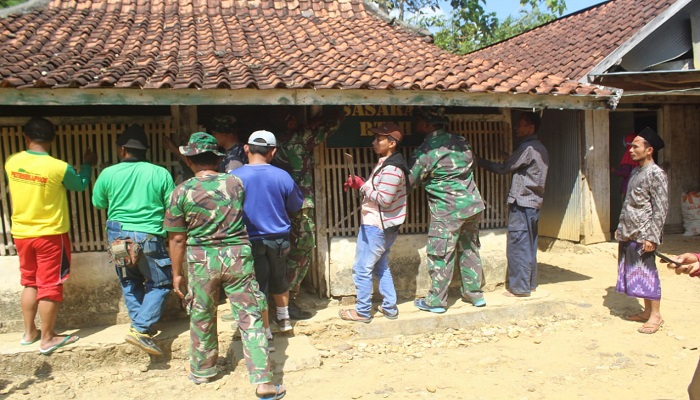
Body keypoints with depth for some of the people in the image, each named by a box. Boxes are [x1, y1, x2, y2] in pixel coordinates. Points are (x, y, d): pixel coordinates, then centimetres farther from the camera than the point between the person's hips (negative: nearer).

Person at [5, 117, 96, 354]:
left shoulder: (11, 162, -5)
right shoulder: (59, 167, -19)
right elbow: (81, 185, 2)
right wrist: (88, 164, 19)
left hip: (21, 234, 5)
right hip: (50, 235, -5)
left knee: (29, 283, 19)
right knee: (50, 286, 4)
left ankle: (29, 333, 29)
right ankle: (47, 339, 12)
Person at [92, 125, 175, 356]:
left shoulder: (108, 174, -2)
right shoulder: (160, 173, -6)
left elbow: (98, 203, 14)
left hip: (118, 238, 3)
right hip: (150, 238, -3)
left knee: (130, 283, 21)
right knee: (160, 284, 9)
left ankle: (141, 326, 21)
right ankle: (140, 329, -2)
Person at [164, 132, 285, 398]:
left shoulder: (181, 192, -6)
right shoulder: (236, 183, -2)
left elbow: (177, 239, -2)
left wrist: (176, 273, 8)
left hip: (201, 260, 0)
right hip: (238, 256, 0)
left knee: (202, 317, 19)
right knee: (250, 318, 4)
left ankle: (202, 371, 38)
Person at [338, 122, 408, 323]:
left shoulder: (391, 169, -22)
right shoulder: (385, 163, 10)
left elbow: (383, 199, -25)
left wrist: (361, 185, -18)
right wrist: (359, 184, 1)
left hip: (376, 227, -10)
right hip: (380, 225, 10)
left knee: (361, 269, 0)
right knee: (380, 267, 19)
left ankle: (363, 311, 12)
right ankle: (389, 307, 26)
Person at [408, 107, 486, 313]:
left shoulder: (425, 152, -15)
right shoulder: (461, 142, 6)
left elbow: (410, 181, -8)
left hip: (448, 210, -7)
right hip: (473, 205, 7)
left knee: (440, 255, 3)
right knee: (470, 250, 18)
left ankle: (436, 301, 13)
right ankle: (475, 293, 27)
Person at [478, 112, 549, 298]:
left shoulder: (528, 148, -14)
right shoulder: (540, 148, 16)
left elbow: (504, 168, -12)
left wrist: (479, 161, -5)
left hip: (521, 203, -10)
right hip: (533, 203, 10)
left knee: (518, 246, -5)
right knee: (529, 246, 14)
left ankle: (519, 287, 0)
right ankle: (530, 283, 21)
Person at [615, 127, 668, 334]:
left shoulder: (656, 174, -11)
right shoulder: (635, 172, 14)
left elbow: (661, 209, -15)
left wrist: (652, 237, -19)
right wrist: (621, 227, 17)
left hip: (643, 235, -8)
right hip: (629, 235, 8)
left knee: (647, 274, -2)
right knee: (633, 274, 12)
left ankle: (655, 316, 9)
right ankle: (647, 311, 23)